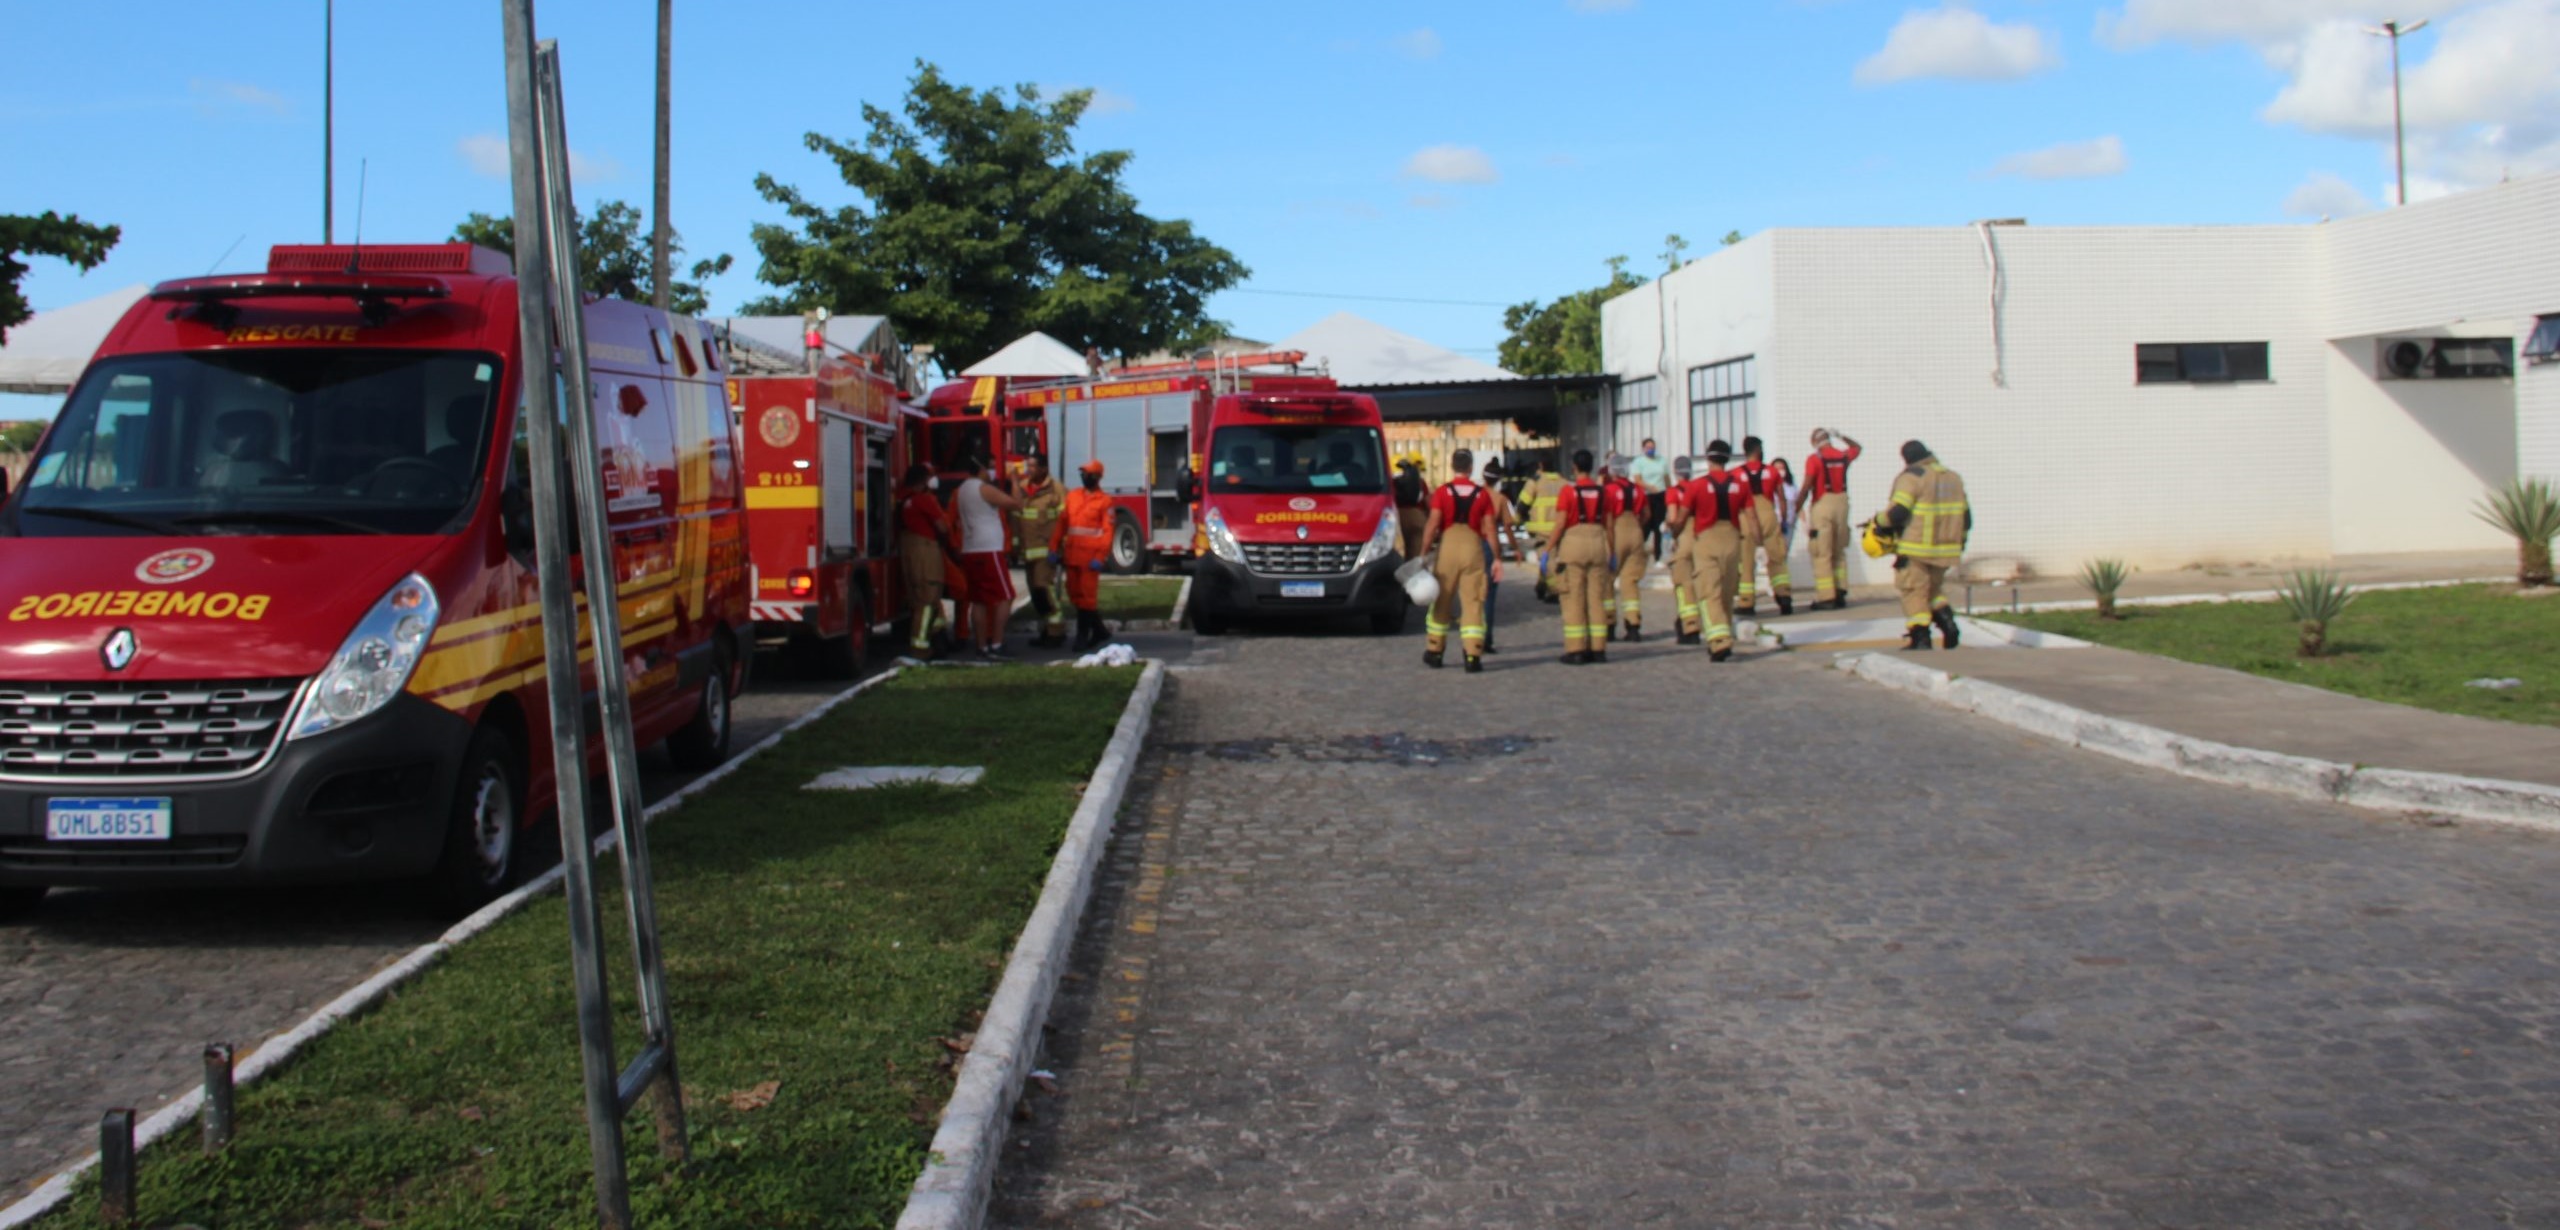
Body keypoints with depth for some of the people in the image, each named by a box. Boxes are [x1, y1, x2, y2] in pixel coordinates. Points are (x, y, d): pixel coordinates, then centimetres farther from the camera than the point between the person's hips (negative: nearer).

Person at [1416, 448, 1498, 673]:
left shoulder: (1442, 492, -2)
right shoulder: (1483, 494, 2)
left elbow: (1432, 525, -8)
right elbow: (1489, 528, 0)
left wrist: (1424, 553, -5)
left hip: (1448, 546, 0)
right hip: (1473, 547, 0)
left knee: (1441, 602, 11)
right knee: (1473, 602, 1)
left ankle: (1434, 652, 20)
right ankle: (1473, 655, -5)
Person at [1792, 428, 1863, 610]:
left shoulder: (1814, 459, -8)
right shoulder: (1843, 456, 7)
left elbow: (1806, 487, -13)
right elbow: (1857, 448, 31)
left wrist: (1798, 508, -5)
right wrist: (1841, 436, 31)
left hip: (1822, 504, -5)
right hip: (1842, 503, 5)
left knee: (1821, 553, -2)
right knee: (1839, 552, 15)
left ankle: (1825, 596, -5)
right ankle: (1840, 593, 12)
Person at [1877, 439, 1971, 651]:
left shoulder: (1912, 477, -10)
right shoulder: (1954, 478, 12)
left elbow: (1897, 512, -18)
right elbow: (1965, 516, 16)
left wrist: (1879, 523, -1)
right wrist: (1959, 541, 26)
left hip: (1915, 548, -7)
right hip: (1946, 548, 7)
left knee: (1914, 592, 1)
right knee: (1934, 589, 21)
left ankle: (1921, 637, -3)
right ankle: (1946, 620, 1)